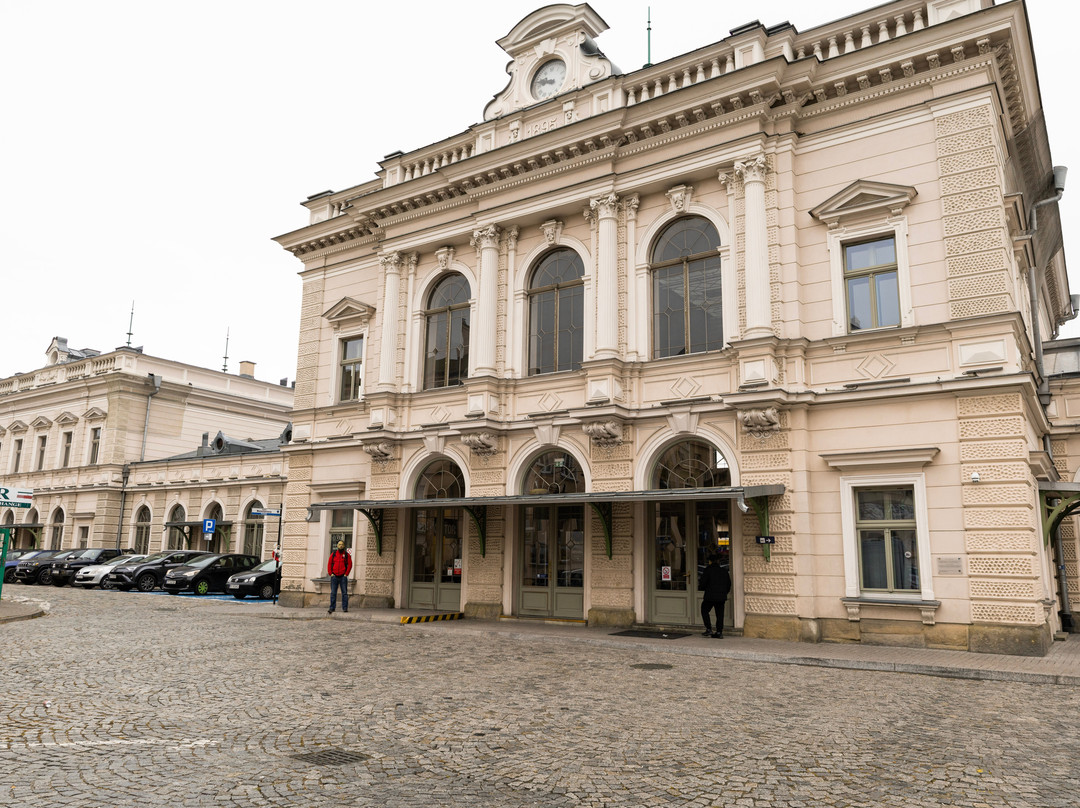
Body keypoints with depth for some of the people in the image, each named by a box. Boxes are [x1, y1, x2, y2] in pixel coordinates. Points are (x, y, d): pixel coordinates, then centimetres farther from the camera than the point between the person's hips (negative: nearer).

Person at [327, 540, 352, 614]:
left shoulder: (347, 555, 4)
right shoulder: (333, 554, 8)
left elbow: (350, 565, 1)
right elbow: (329, 564, 8)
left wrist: (346, 574, -7)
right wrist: (330, 573, -2)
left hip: (343, 577, -1)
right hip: (334, 576, 2)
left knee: (344, 592, -3)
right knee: (333, 593, 3)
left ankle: (345, 608, 0)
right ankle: (332, 608, 7)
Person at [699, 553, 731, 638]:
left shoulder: (708, 570, -8)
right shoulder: (724, 571, 8)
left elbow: (703, 583, -11)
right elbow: (729, 584, 14)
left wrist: (700, 586, 11)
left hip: (710, 596, -4)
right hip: (722, 597, 5)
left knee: (704, 611, 11)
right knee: (720, 614, 9)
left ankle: (709, 629, 2)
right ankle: (719, 632, 5)